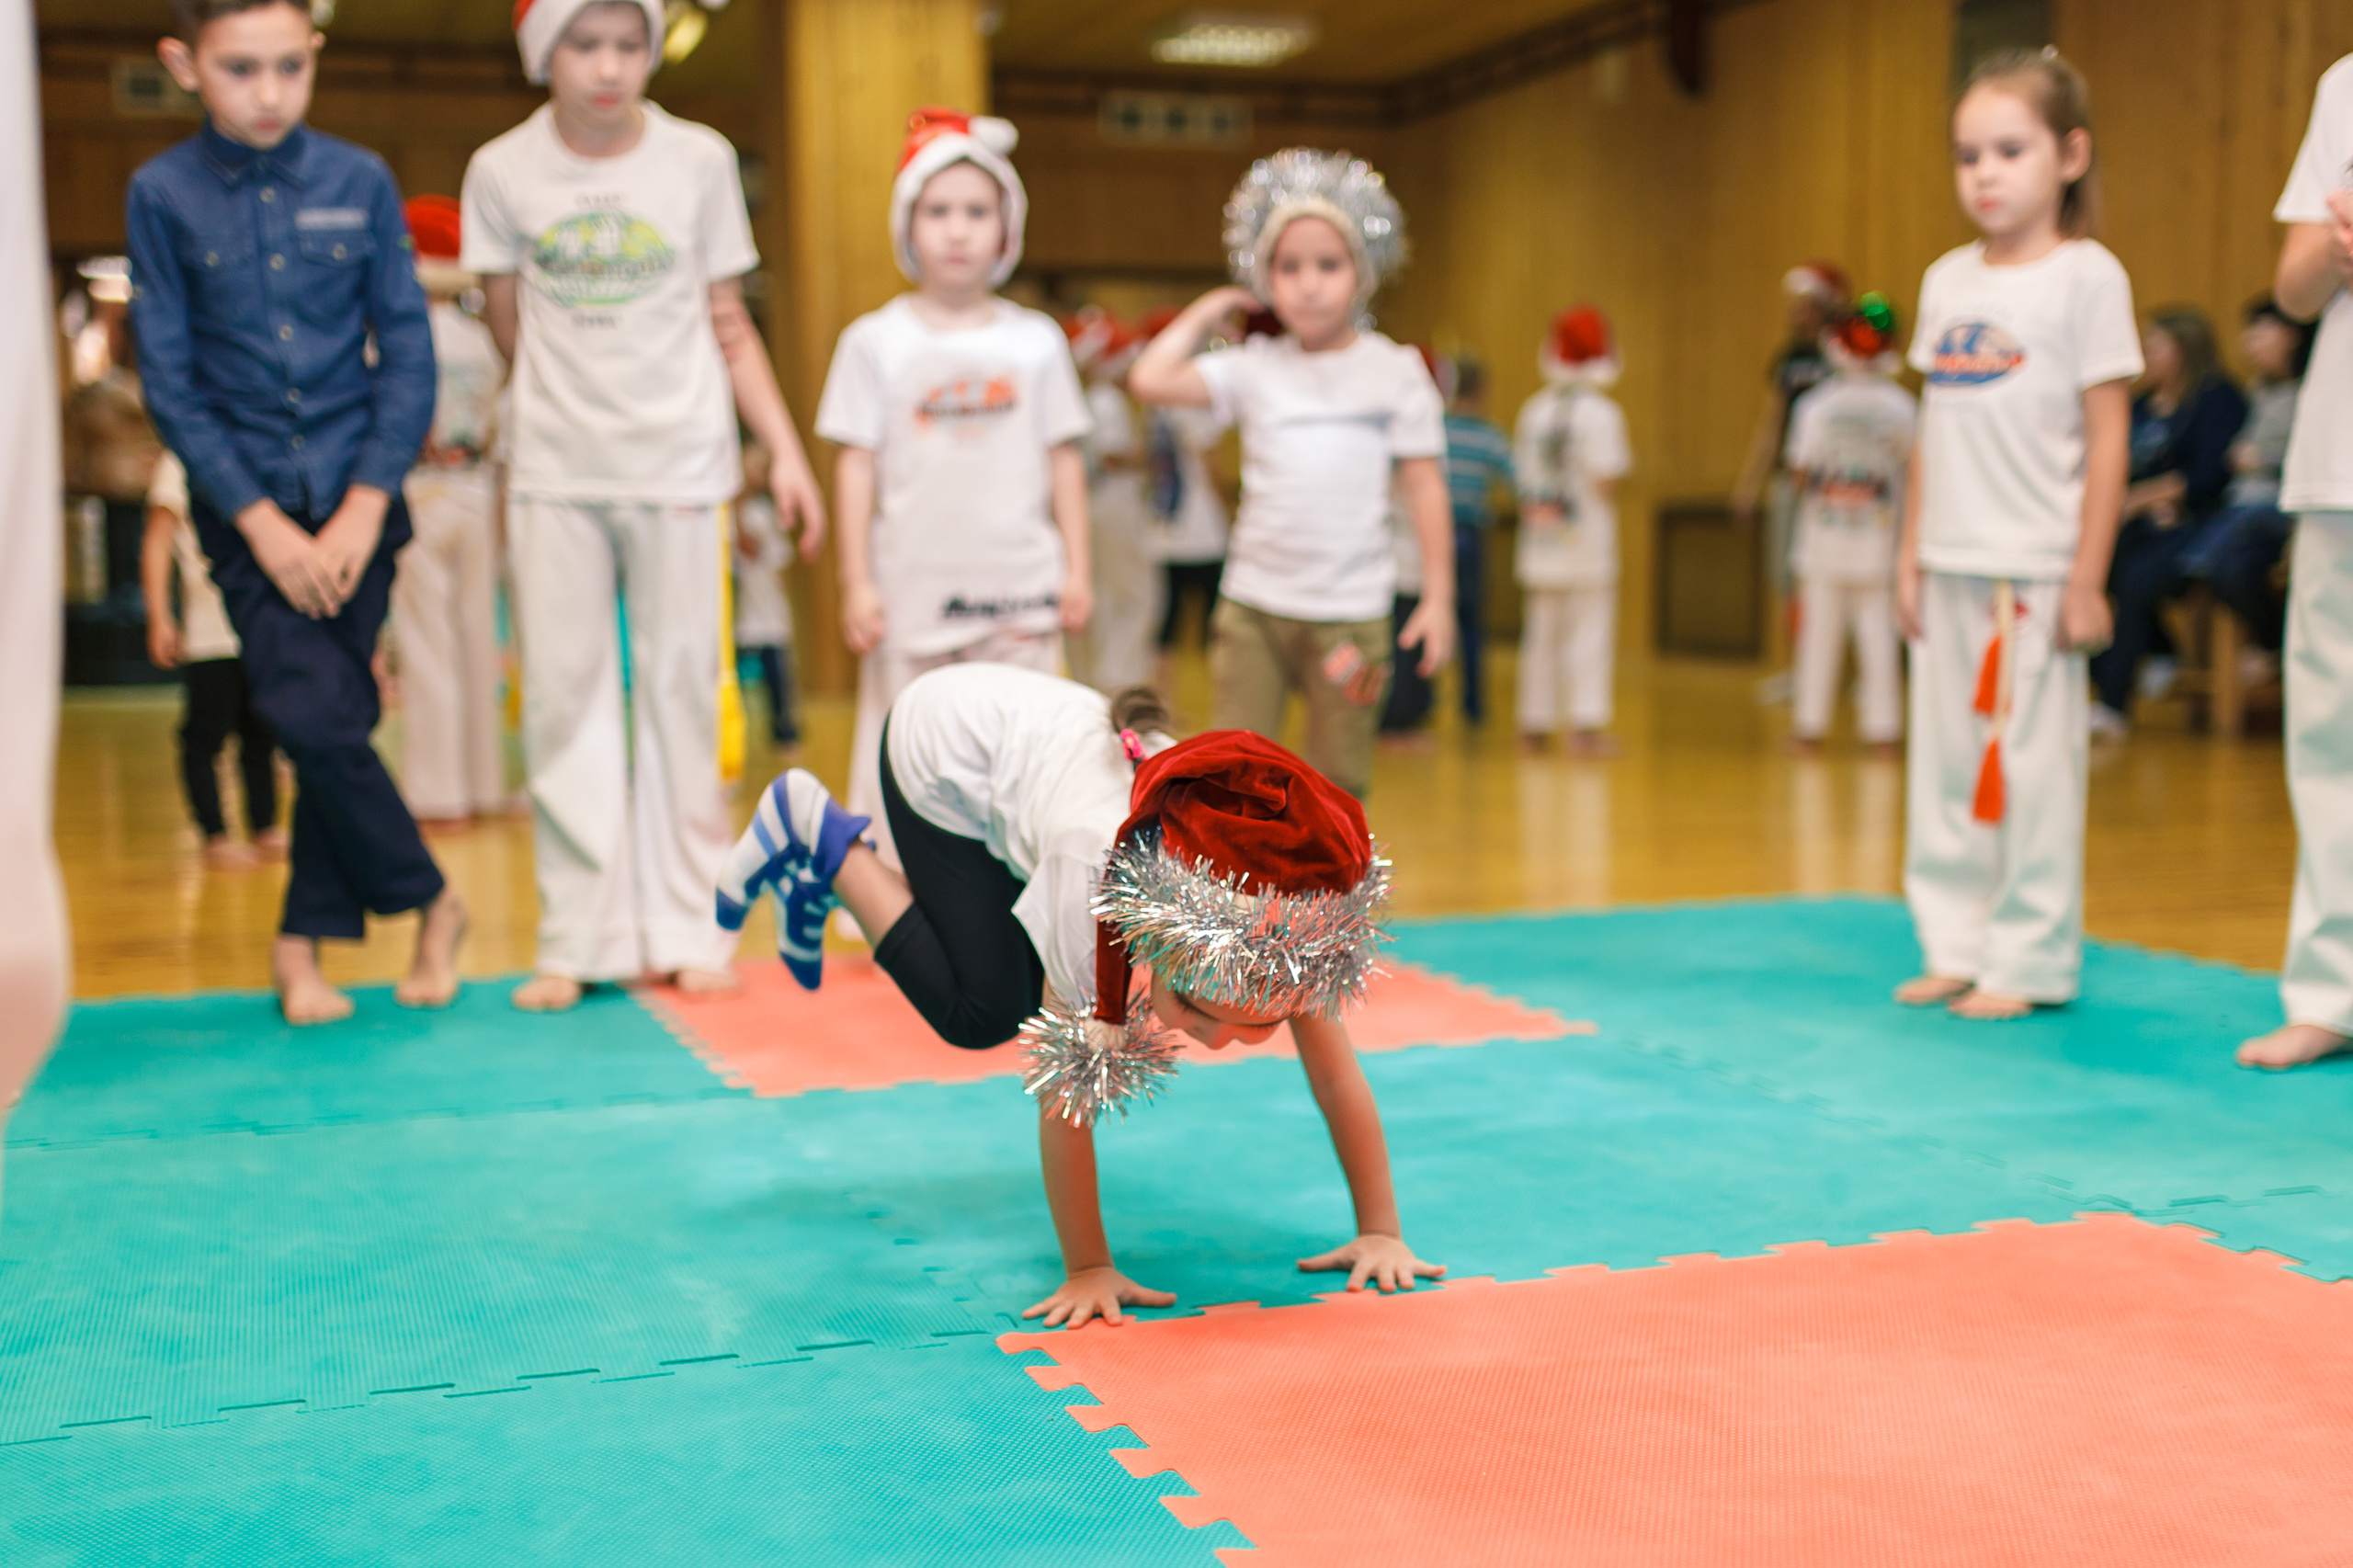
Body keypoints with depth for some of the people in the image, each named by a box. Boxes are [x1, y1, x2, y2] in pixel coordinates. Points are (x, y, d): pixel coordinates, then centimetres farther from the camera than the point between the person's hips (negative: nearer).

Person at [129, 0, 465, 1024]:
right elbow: (168, 382, -2)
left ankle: (304, 946, 16)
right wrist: (261, 522, -9)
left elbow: (408, 357, 1)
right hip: (244, 502, -1)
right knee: (312, 717, -13)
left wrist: (362, 511, -8)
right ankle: (428, 900, 6)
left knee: (338, 722, 0)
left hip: (355, 495, 1)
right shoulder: (163, 194, -2)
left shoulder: (360, 182, 0)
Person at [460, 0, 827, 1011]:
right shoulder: (503, 170, 0)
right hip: (555, 473, 0)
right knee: (563, 698, 1)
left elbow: (730, 329, 4)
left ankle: (687, 930, 13)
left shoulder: (700, 160, 0)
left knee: (682, 691, 4)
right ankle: (579, 939, 9)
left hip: (681, 467, 0)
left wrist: (787, 453, -2)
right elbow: (508, 330, 8)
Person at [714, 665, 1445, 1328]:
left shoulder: (1292, 919, -31)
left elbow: (1340, 1079, -20)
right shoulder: (1101, 874, -43)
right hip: (951, 737, -5)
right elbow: (1068, 1087, -33)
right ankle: (821, 836, 6)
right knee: (981, 1010, -11)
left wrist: (1382, 1233, -17)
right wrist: (1087, 1268, -26)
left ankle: (821, 883, 26)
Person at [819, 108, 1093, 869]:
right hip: (912, 582, -1)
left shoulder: (1036, 340, 7)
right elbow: (857, 464, 1)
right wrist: (856, 581, -3)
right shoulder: (876, 341, 2)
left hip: (1020, 584, 1)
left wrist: (1076, 567, 6)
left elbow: (1064, 460, 10)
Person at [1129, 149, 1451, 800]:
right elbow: (1151, 380, -7)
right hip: (1252, 605, 2)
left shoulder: (1396, 371, 1)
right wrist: (1205, 312, 4)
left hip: (1350, 613, -1)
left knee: (1337, 788, 7)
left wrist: (1438, 596, -1)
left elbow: (1424, 485, 2)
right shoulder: (1254, 368, 3)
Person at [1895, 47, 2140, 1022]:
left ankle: (2030, 961, 8)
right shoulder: (1947, 281, 11)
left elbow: (2107, 438, -7)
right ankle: (1954, 949, 19)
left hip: (2034, 570, -6)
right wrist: (1911, 558, 11)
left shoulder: (2086, 275, -5)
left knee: (2032, 768, -2)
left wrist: (2087, 580, -11)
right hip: (1951, 572, 6)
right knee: (1943, 763, 9)